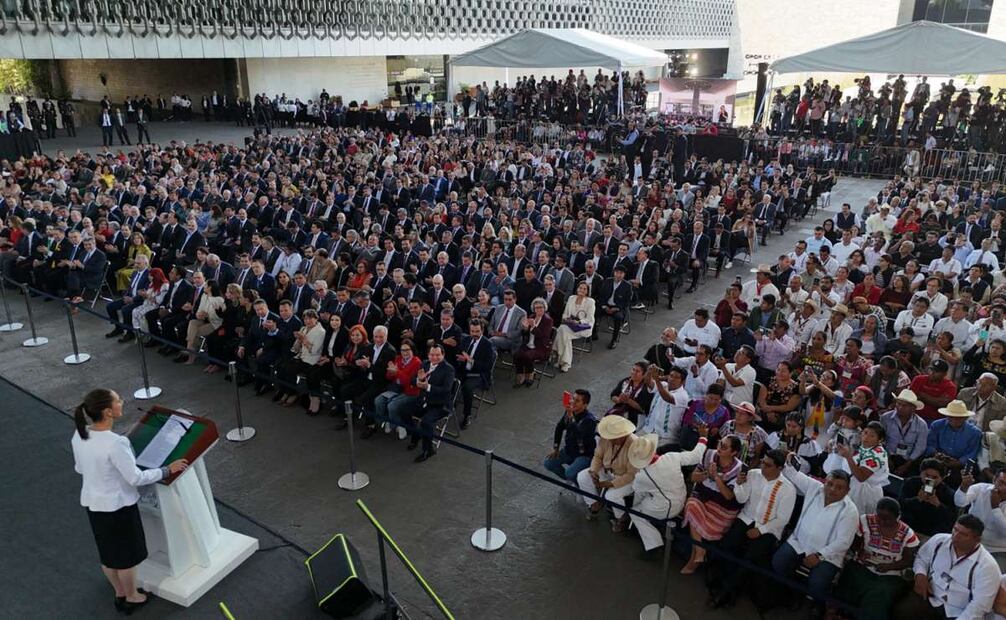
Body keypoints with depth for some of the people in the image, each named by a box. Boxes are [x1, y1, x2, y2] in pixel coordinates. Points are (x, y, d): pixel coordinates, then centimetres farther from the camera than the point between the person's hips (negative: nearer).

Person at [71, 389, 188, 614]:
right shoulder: (115, 443, -33)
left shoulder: (79, 436, -9)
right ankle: (131, 597, 37)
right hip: (118, 506, -7)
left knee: (108, 553, 25)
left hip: (93, 503, 7)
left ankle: (120, 593, 45)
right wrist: (167, 470, -14)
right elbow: (136, 478, -25)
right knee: (126, 555, 16)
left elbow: (79, 468, 8)